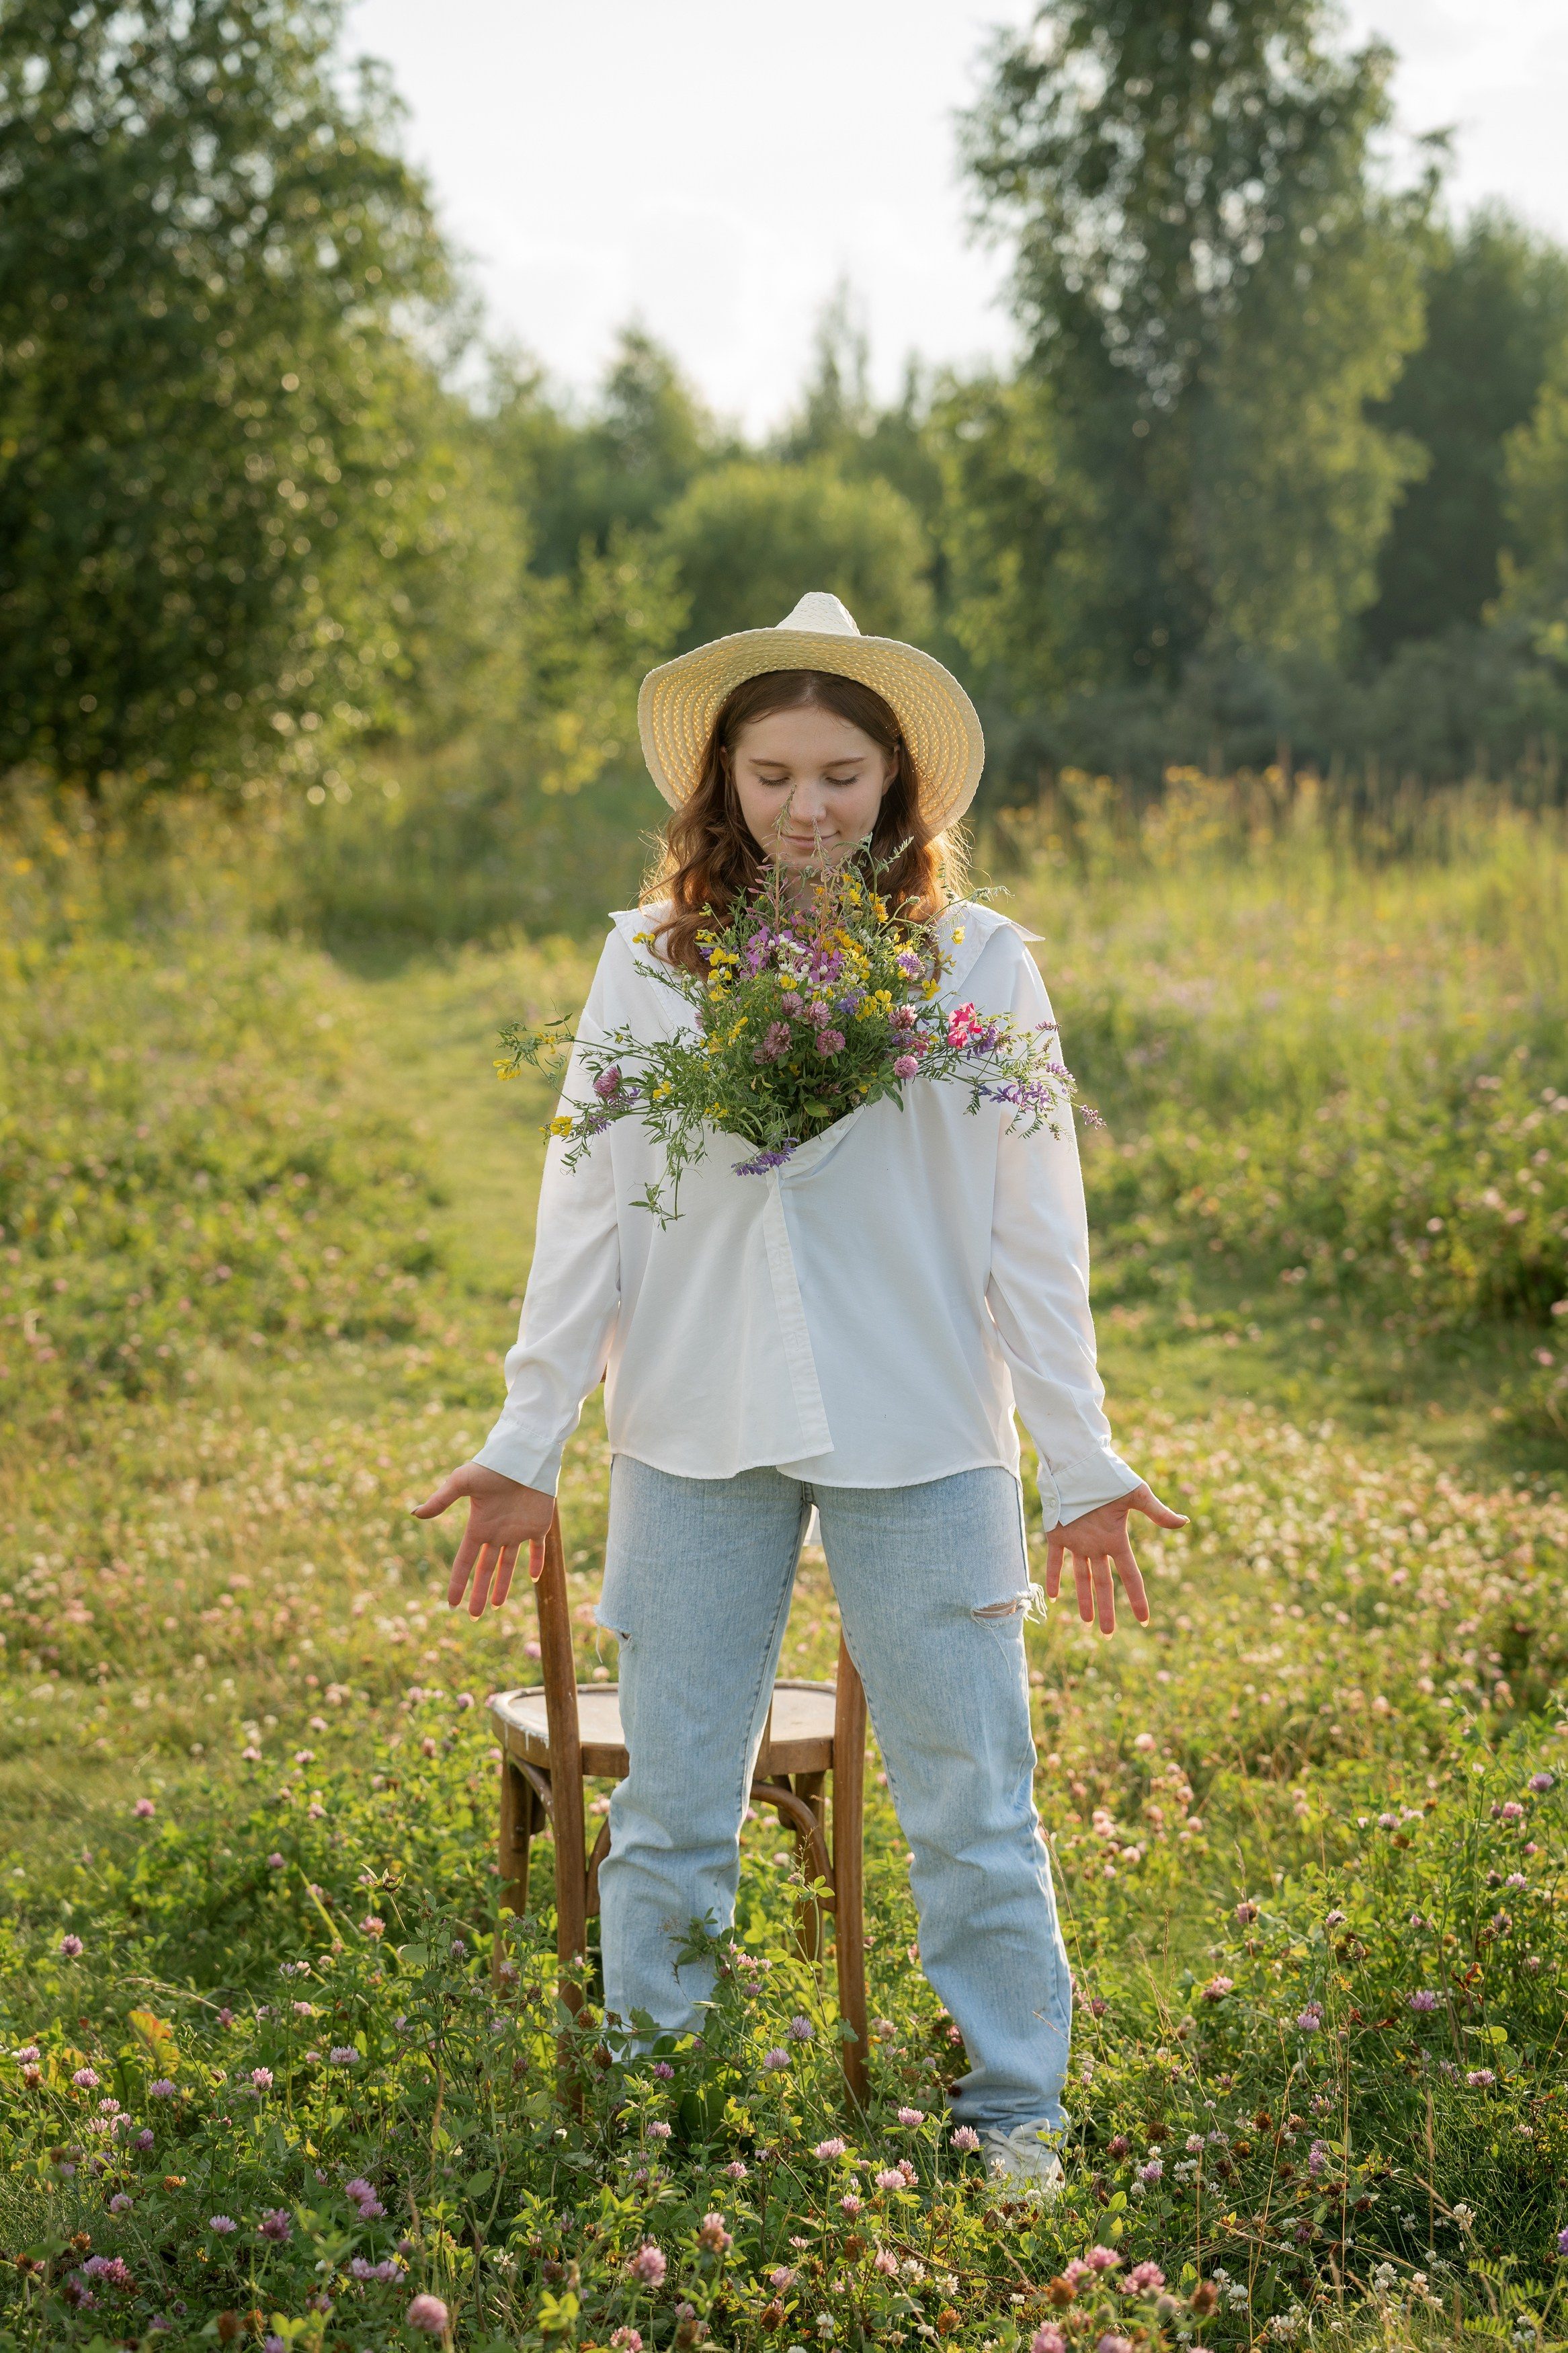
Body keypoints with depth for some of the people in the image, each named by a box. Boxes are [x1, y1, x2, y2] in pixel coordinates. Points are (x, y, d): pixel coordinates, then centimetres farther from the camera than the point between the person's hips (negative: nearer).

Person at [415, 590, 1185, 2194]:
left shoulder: (978, 963, 1)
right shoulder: (652, 959, 3)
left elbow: (1033, 1234, 3)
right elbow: (588, 1215, 5)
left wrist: (1081, 1464, 2)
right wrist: (525, 1445, 4)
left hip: (925, 1441, -1)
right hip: (696, 1439, 1)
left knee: (970, 1803, 6)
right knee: (670, 1814, 9)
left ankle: (1014, 2113, 22)